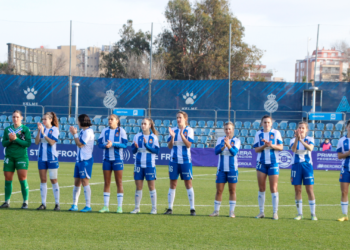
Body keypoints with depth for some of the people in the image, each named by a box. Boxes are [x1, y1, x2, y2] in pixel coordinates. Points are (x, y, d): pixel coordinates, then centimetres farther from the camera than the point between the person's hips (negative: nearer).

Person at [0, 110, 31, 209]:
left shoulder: (25, 129, 0)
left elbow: (28, 143, -8)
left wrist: (16, 139, -16)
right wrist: (9, 140, -13)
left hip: (21, 157, -4)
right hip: (9, 157, 4)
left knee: (22, 179, -7)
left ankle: (25, 202, -2)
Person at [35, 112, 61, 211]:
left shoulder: (54, 129, -4)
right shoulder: (42, 129, 8)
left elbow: (52, 142, -15)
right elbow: (37, 142, 0)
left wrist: (43, 133, -17)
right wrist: (39, 131, -11)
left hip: (51, 158, -5)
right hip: (42, 158, 5)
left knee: (53, 180, -2)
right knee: (43, 180, 5)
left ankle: (57, 204, 2)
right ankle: (43, 203, 9)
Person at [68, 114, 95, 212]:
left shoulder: (88, 132, -14)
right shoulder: (82, 131, 15)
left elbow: (80, 144, -16)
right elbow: (78, 143, 20)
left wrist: (75, 134, -9)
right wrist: (74, 133, 14)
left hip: (86, 160, -9)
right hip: (79, 160, 9)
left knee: (85, 181, -8)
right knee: (77, 182, 10)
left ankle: (88, 206, -6)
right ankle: (74, 205, 15)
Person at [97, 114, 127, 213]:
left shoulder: (121, 131, -1)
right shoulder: (105, 131, 9)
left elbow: (124, 144, -9)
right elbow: (100, 143, 4)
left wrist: (113, 144, -19)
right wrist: (105, 145, -17)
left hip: (117, 159, -3)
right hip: (106, 159, 3)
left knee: (119, 182, 0)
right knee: (107, 183, 4)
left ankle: (120, 206, 3)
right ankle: (106, 206, 7)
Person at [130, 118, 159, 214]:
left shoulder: (153, 137, 0)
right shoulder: (137, 136, 7)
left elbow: (157, 151, -7)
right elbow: (133, 150, 5)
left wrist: (147, 145, -17)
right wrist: (135, 147, -17)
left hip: (150, 165, -2)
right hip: (139, 164, 3)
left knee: (151, 186, 0)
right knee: (138, 187, 5)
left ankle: (154, 208, 5)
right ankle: (137, 208, 13)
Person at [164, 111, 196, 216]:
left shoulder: (189, 130, -1)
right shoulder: (173, 130, 7)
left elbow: (188, 145, -11)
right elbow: (170, 146, 3)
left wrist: (181, 135, -22)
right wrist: (172, 137, -14)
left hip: (185, 160, -3)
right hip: (174, 160, 3)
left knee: (188, 183, -1)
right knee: (172, 184, 4)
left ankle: (192, 209, 2)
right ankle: (170, 208, 7)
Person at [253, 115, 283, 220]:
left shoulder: (276, 133, 3)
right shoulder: (258, 134, 7)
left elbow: (280, 147, -1)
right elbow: (256, 149, 1)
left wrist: (271, 145, -18)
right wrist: (264, 145, -16)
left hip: (273, 163, -2)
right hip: (261, 163, 2)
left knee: (273, 188, -3)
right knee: (261, 188, 3)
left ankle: (275, 213, 0)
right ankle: (261, 212, 9)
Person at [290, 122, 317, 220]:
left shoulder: (310, 139, 3)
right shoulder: (293, 140, 5)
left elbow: (310, 148, -19)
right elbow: (293, 149, -16)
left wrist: (301, 139, -29)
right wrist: (296, 138, -27)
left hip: (307, 165, -1)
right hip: (296, 165, 1)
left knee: (310, 190, -4)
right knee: (297, 190, 3)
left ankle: (313, 214, 2)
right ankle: (299, 213, 10)